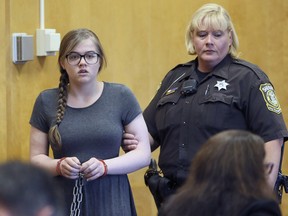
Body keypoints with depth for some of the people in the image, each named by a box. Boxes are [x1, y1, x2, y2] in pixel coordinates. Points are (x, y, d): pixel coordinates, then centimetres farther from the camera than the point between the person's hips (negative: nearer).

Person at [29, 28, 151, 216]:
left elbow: (144, 154, -1)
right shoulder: (47, 102, 3)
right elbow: (36, 158, 7)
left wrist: (104, 166, -16)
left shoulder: (121, 96, -1)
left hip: (110, 200, -1)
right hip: (64, 200, 1)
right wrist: (59, 165, -14)